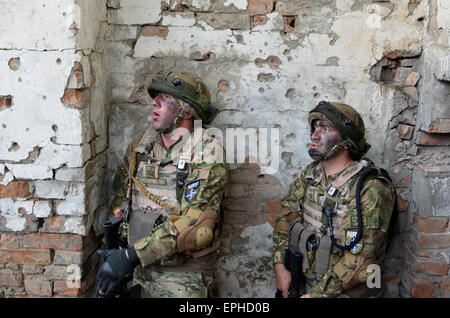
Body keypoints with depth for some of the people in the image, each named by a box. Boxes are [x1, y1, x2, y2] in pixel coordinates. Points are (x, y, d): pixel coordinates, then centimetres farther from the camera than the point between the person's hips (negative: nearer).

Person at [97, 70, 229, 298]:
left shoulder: (207, 155, -14)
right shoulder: (140, 147, 5)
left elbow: (195, 226, -22)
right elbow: (120, 200, 13)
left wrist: (132, 255, -24)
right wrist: (116, 251, 1)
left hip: (183, 278, -5)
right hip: (137, 271, 5)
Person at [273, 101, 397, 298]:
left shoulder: (371, 188, -22)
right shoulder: (311, 173, -2)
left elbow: (362, 256, -23)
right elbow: (287, 214, 2)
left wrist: (317, 295, -22)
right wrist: (279, 264, -9)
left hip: (347, 291, -5)